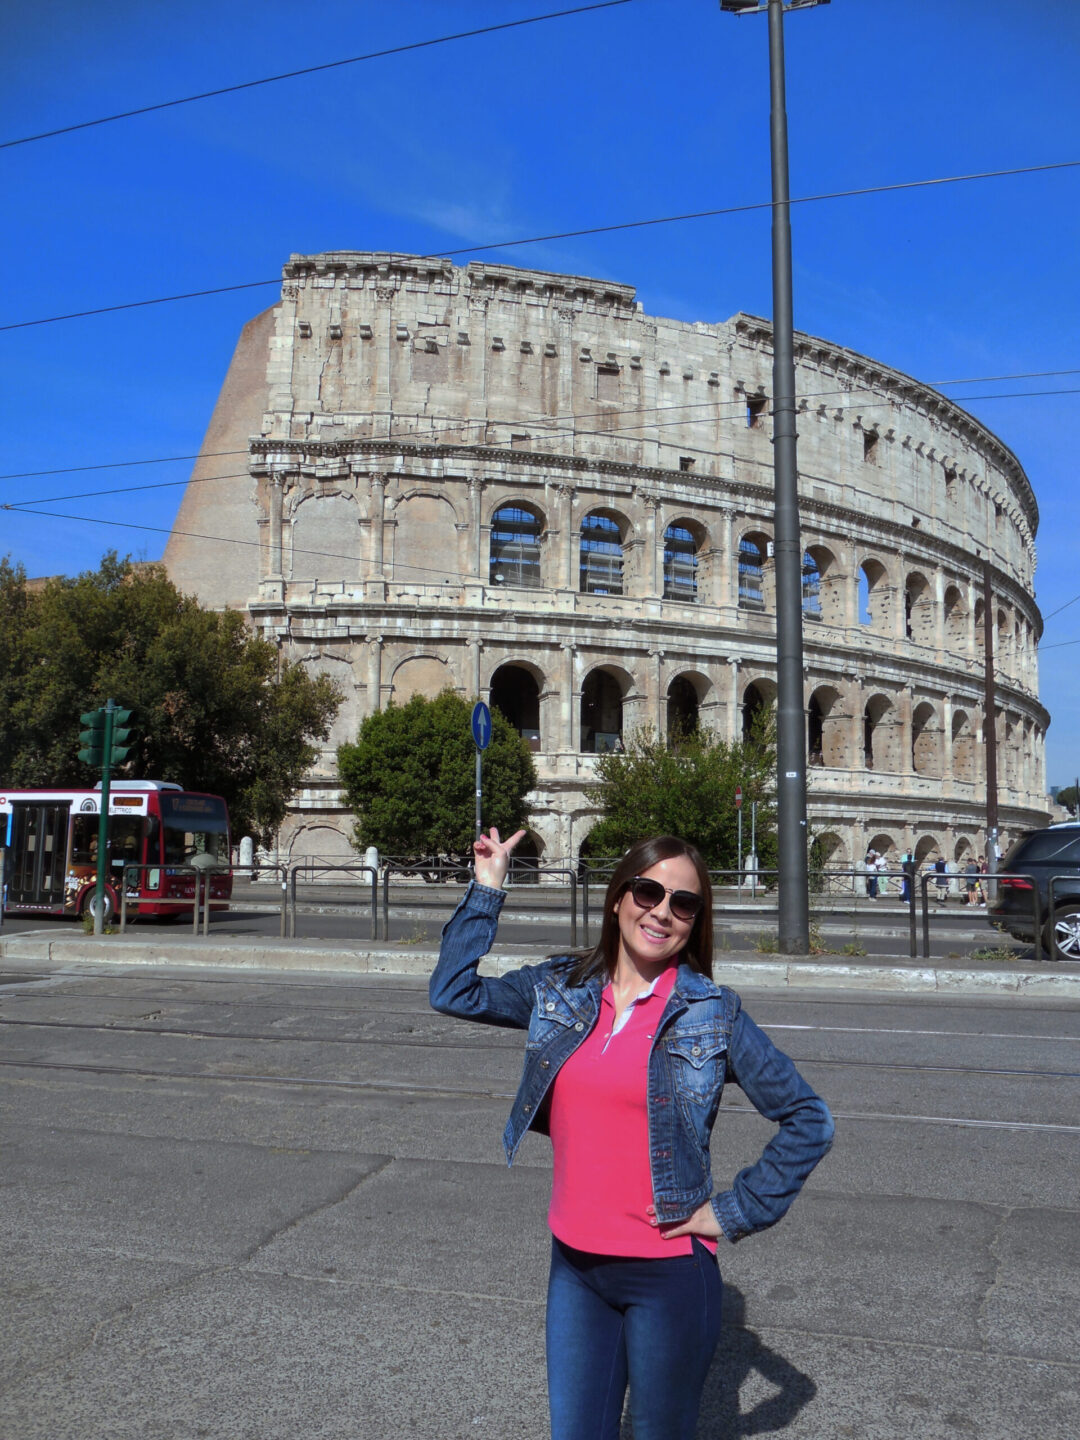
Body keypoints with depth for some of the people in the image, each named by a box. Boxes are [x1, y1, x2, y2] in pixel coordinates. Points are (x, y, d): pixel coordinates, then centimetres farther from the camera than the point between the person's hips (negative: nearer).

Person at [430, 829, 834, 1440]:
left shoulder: (713, 1013, -9)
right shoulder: (561, 989, 1)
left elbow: (810, 1121, -6)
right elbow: (454, 991, 3)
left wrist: (735, 1213, -9)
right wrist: (487, 890, -1)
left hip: (669, 1270, -3)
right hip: (575, 1264, 3)